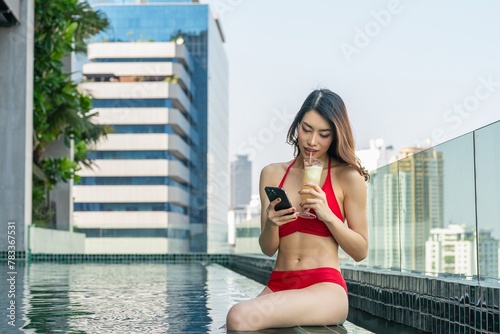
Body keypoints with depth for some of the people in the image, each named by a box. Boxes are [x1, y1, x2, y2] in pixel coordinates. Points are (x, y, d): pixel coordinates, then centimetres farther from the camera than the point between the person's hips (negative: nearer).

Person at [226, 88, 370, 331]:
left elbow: (360, 252, 3)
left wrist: (327, 215, -12)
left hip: (324, 289, -4)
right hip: (278, 284, 4)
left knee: (239, 318, -30)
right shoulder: (272, 174, 11)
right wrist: (270, 224, -11)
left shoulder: (348, 177, 1)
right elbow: (268, 249, 12)